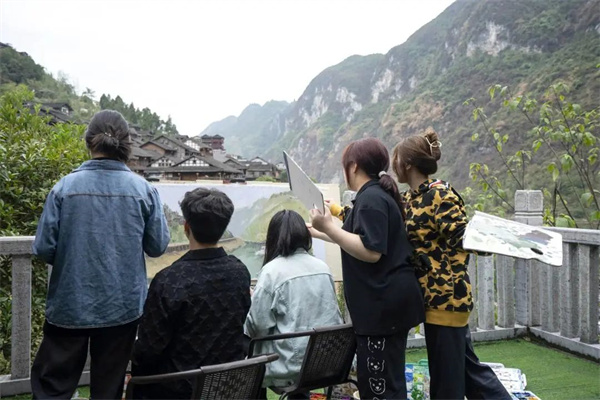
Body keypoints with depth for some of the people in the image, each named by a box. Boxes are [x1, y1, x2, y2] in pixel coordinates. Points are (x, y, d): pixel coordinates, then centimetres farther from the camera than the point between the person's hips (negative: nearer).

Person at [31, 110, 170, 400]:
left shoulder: (65, 187, -9)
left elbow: (43, 249, -7)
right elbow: (158, 246, -3)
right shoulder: (144, 190, -8)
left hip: (70, 304, 0)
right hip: (123, 305, 1)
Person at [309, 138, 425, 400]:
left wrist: (328, 226, -24)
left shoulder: (371, 198, -16)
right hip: (385, 302, 11)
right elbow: (359, 241, 27)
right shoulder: (376, 195, 17)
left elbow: (371, 251, -26)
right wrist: (319, 232, 33)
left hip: (384, 303, -11)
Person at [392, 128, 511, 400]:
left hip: (445, 295, -8)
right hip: (434, 294, 8)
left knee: (446, 376, 4)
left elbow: (462, 239, -15)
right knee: (464, 363, 17)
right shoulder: (409, 199, 12)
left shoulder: (441, 194, -13)